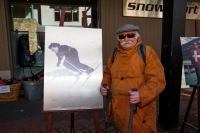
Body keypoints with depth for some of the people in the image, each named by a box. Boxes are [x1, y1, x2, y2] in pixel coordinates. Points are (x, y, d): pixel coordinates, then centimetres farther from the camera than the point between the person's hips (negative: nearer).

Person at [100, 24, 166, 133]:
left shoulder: (147, 52, -8)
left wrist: (141, 95, -27)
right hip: (119, 109, 6)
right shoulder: (114, 54, 8)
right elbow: (108, 73, 23)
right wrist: (105, 84, 4)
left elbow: (157, 80, -14)